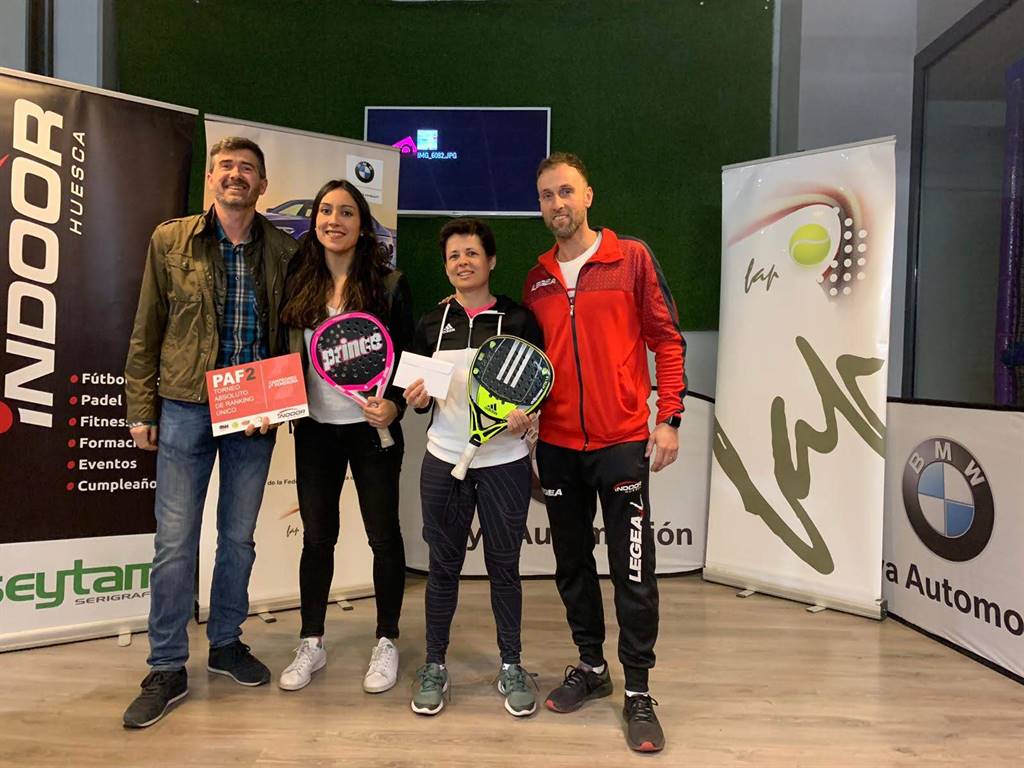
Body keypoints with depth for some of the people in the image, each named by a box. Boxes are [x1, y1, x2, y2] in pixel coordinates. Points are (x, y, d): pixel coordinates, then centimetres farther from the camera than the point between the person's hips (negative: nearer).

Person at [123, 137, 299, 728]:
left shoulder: (284, 251, 3)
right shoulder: (171, 241, 2)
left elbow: (293, 333, 8)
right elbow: (147, 331, 4)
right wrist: (142, 408, 1)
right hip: (185, 407, -1)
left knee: (239, 536, 12)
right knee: (175, 540, 2)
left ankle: (226, 644, 31)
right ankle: (168, 670, 17)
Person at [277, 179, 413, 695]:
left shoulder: (388, 285, -5)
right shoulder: (299, 284, 5)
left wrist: (393, 406, -21)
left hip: (372, 429, -3)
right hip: (315, 428, 3)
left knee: (384, 535, 7)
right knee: (317, 536, 12)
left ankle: (387, 642, 24)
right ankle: (311, 644, 28)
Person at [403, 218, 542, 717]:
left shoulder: (518, 320, 0)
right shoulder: (431, 324, 8)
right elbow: (418, 397, 14)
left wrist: (524, 413, -17)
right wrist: (417, 400, -8)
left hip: (504, 461, -2)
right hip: (443, 461, 2)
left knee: (504, 565, 8)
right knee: (443, 565, 9)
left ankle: (511, 667, 25)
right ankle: (434, 667, 25)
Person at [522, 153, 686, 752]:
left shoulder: (632, 258, 0)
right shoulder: (535, 280, 11)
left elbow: (668, 339, -2)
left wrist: (669, 418, -8)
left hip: (622, 440, -4)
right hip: (557, 445, 5)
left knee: (633, 571, 1)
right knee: (572, 563, 14)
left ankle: (639, 691, 15)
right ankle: (591, 666, 32)